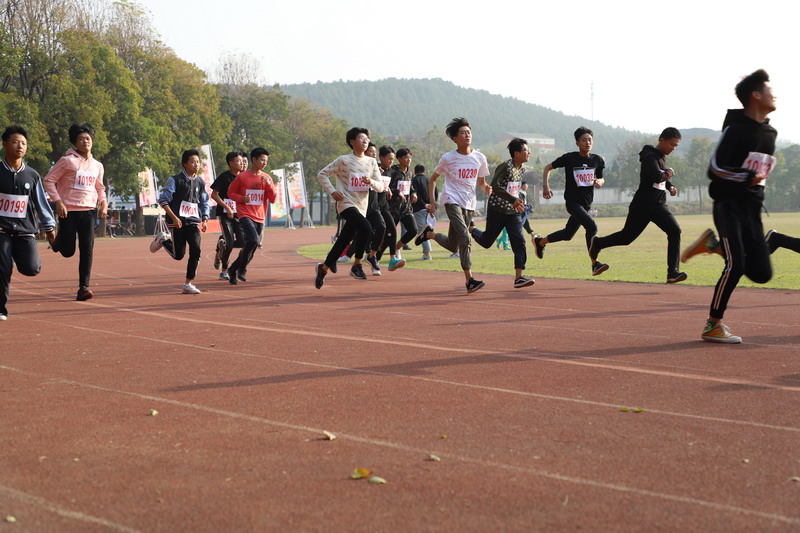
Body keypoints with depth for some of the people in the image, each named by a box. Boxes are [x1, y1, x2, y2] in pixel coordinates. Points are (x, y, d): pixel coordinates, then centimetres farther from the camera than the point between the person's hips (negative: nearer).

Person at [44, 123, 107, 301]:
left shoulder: (97, 165, 12)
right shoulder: (67, 161, -5)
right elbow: (49, 180, -4)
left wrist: (103, 203, 10)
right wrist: (58, 201, -13)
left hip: (89, 211, 4)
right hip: (68, 210, -4)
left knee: (87, 249, -8)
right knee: (68, 251, 0)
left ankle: (83, 287, -7)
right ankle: (58, 240, 37)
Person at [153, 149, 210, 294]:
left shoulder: (200, 182, 9)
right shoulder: (175, 180, -7)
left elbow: (204, 203, 19)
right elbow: (163, 200, -8)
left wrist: (205, 220, 5)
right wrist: (174, 217, -17)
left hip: (193, 221, 4)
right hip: (177, 222, -4)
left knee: (195, 250, -14)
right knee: (179, 255, 2)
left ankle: (188, 284, -5)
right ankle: (163, 241, 34)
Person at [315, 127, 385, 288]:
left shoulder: (371, 162, 9)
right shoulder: (344, 160, -5)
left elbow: (380, 187, 9)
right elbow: (322, 174, 0)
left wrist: (371, 181, -12)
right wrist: (332, 191, -10)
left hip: (361, 207, 6)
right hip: (346, 204, -6)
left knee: (343, 242, 8)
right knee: (365, 227, -30)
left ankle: (324, 268, 29)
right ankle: (356, 266, -20)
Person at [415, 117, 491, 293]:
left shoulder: (479, 158, 5)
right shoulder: (448, 158, -3)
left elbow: (481, 182, 15)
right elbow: (432, 179, 8)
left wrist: (487, 188, -8)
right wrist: (432, 202, 1)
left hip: (469, 204, 5)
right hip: (452, 201, -5)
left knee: (453, 247, 10)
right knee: (465, 238, -22)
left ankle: (429, 233, 38)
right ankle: (470, 280, -24)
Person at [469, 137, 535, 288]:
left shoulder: (521, 169, 7)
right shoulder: (505, 167, -18)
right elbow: (494, 186, -28)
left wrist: (517, 202, 13)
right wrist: (513, 200, -30)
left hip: (513, 212, 6)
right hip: (497, 210, -6)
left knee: (519, 242, -9)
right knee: (487, 242, 9)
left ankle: (518, 277, -12)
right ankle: (470, 228, 41)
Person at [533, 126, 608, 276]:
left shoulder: (597, 160, 4)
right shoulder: (570, 158, -9)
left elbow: (601, 179, 17)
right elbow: (548, 168, 2)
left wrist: (599, 182, -7)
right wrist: (545, 187, -9)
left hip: (586, 204, 6)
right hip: (573, 201, -6)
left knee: (568, 234, 17)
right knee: (591, 226, -25)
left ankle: (540, 241, 41)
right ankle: (595, 264, -23)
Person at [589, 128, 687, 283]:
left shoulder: (662, 157, 14)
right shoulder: (650, 157, -14)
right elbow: (656, 176, -33)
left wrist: (670, 186, 14)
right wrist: (668, 173, -14)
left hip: (658, 206, 7)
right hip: (642, 205, -7)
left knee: (674, 231, -14)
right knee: (627, 236, 6)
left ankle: (673, 272, -16)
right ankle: (597, 243, 35)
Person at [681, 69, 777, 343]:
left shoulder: (769, 133, 13)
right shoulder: (736, 128, -10)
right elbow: (715, 168, -14)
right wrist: (747, 178, -25)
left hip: (753, 208, 7)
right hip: (728, 205, -7)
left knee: (761, 273, 0)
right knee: (736, 265, -20)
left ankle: (713, 245, 21)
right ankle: (712, 326, -7)